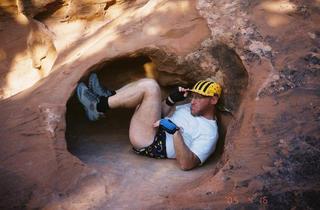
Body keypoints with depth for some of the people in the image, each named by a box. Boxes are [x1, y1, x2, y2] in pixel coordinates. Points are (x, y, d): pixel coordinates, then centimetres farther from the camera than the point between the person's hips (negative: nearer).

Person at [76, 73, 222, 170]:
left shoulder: (209, 133, -13)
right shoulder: (192, 108, 15)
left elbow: (186, 164, -25)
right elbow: (161, 112, 20)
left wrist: (175, 131, -30)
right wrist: (171, 100, 1)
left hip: (149, 146, -10)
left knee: (150, 86, -21)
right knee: (147, 85, 11)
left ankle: (99, 106, -11)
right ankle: (106, 96, 1)